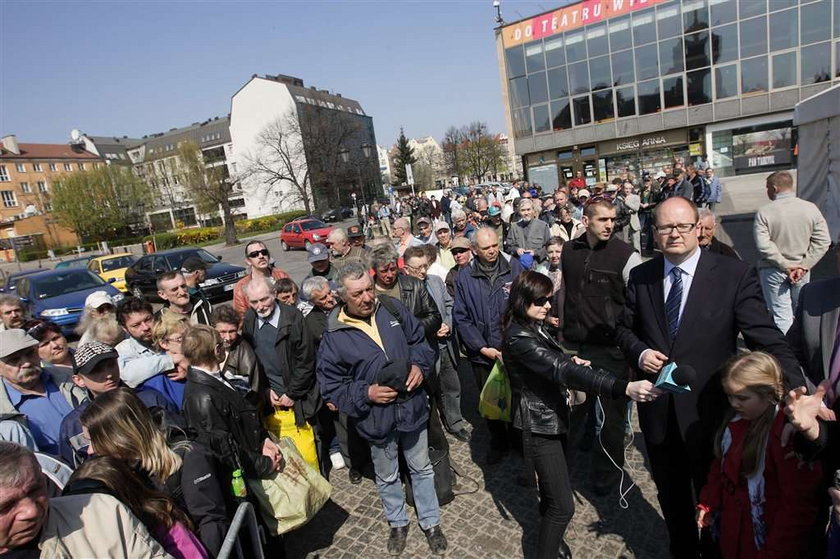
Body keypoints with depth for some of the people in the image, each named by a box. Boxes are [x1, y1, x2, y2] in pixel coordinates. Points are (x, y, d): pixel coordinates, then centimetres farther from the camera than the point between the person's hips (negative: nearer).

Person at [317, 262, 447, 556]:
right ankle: (398, 523, 49)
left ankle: (430, 523, 44)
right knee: (387, 477, 22)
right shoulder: (334, 337, -16)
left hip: (412, 407, 2)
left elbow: (420, 340, 5)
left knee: (422, 468, 20)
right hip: (377, 419, -1)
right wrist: (366, 393, -20)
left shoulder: (392, 308, -8)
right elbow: (331, 386, -8)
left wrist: (420, 366, -13)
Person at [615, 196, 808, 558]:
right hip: (657, 410, 3)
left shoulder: (734, 275, -13)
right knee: (670, 495, 23)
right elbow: (625, 328, 8)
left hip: (708, 410, -3)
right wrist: (639, 352, -12)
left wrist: (797, 391, -30)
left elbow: (767, 339, -17)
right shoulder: (640, 277, -3)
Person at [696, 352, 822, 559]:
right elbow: (721, 464, 11)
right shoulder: (735, 419, -1)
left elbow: (799, 502, -20)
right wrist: (707, 503, 7)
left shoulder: (790, 433, -24)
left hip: (764, 534, -6)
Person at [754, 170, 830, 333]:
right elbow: (823, 241, -5)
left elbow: (763, 245, -20)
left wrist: (785, 265, -13)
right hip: (801, 271, 4)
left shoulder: (764, 212, -14)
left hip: (773, 271, -4)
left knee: (781, 316, 2)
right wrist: (803, 266, -7)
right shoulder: (811, 208, -3)